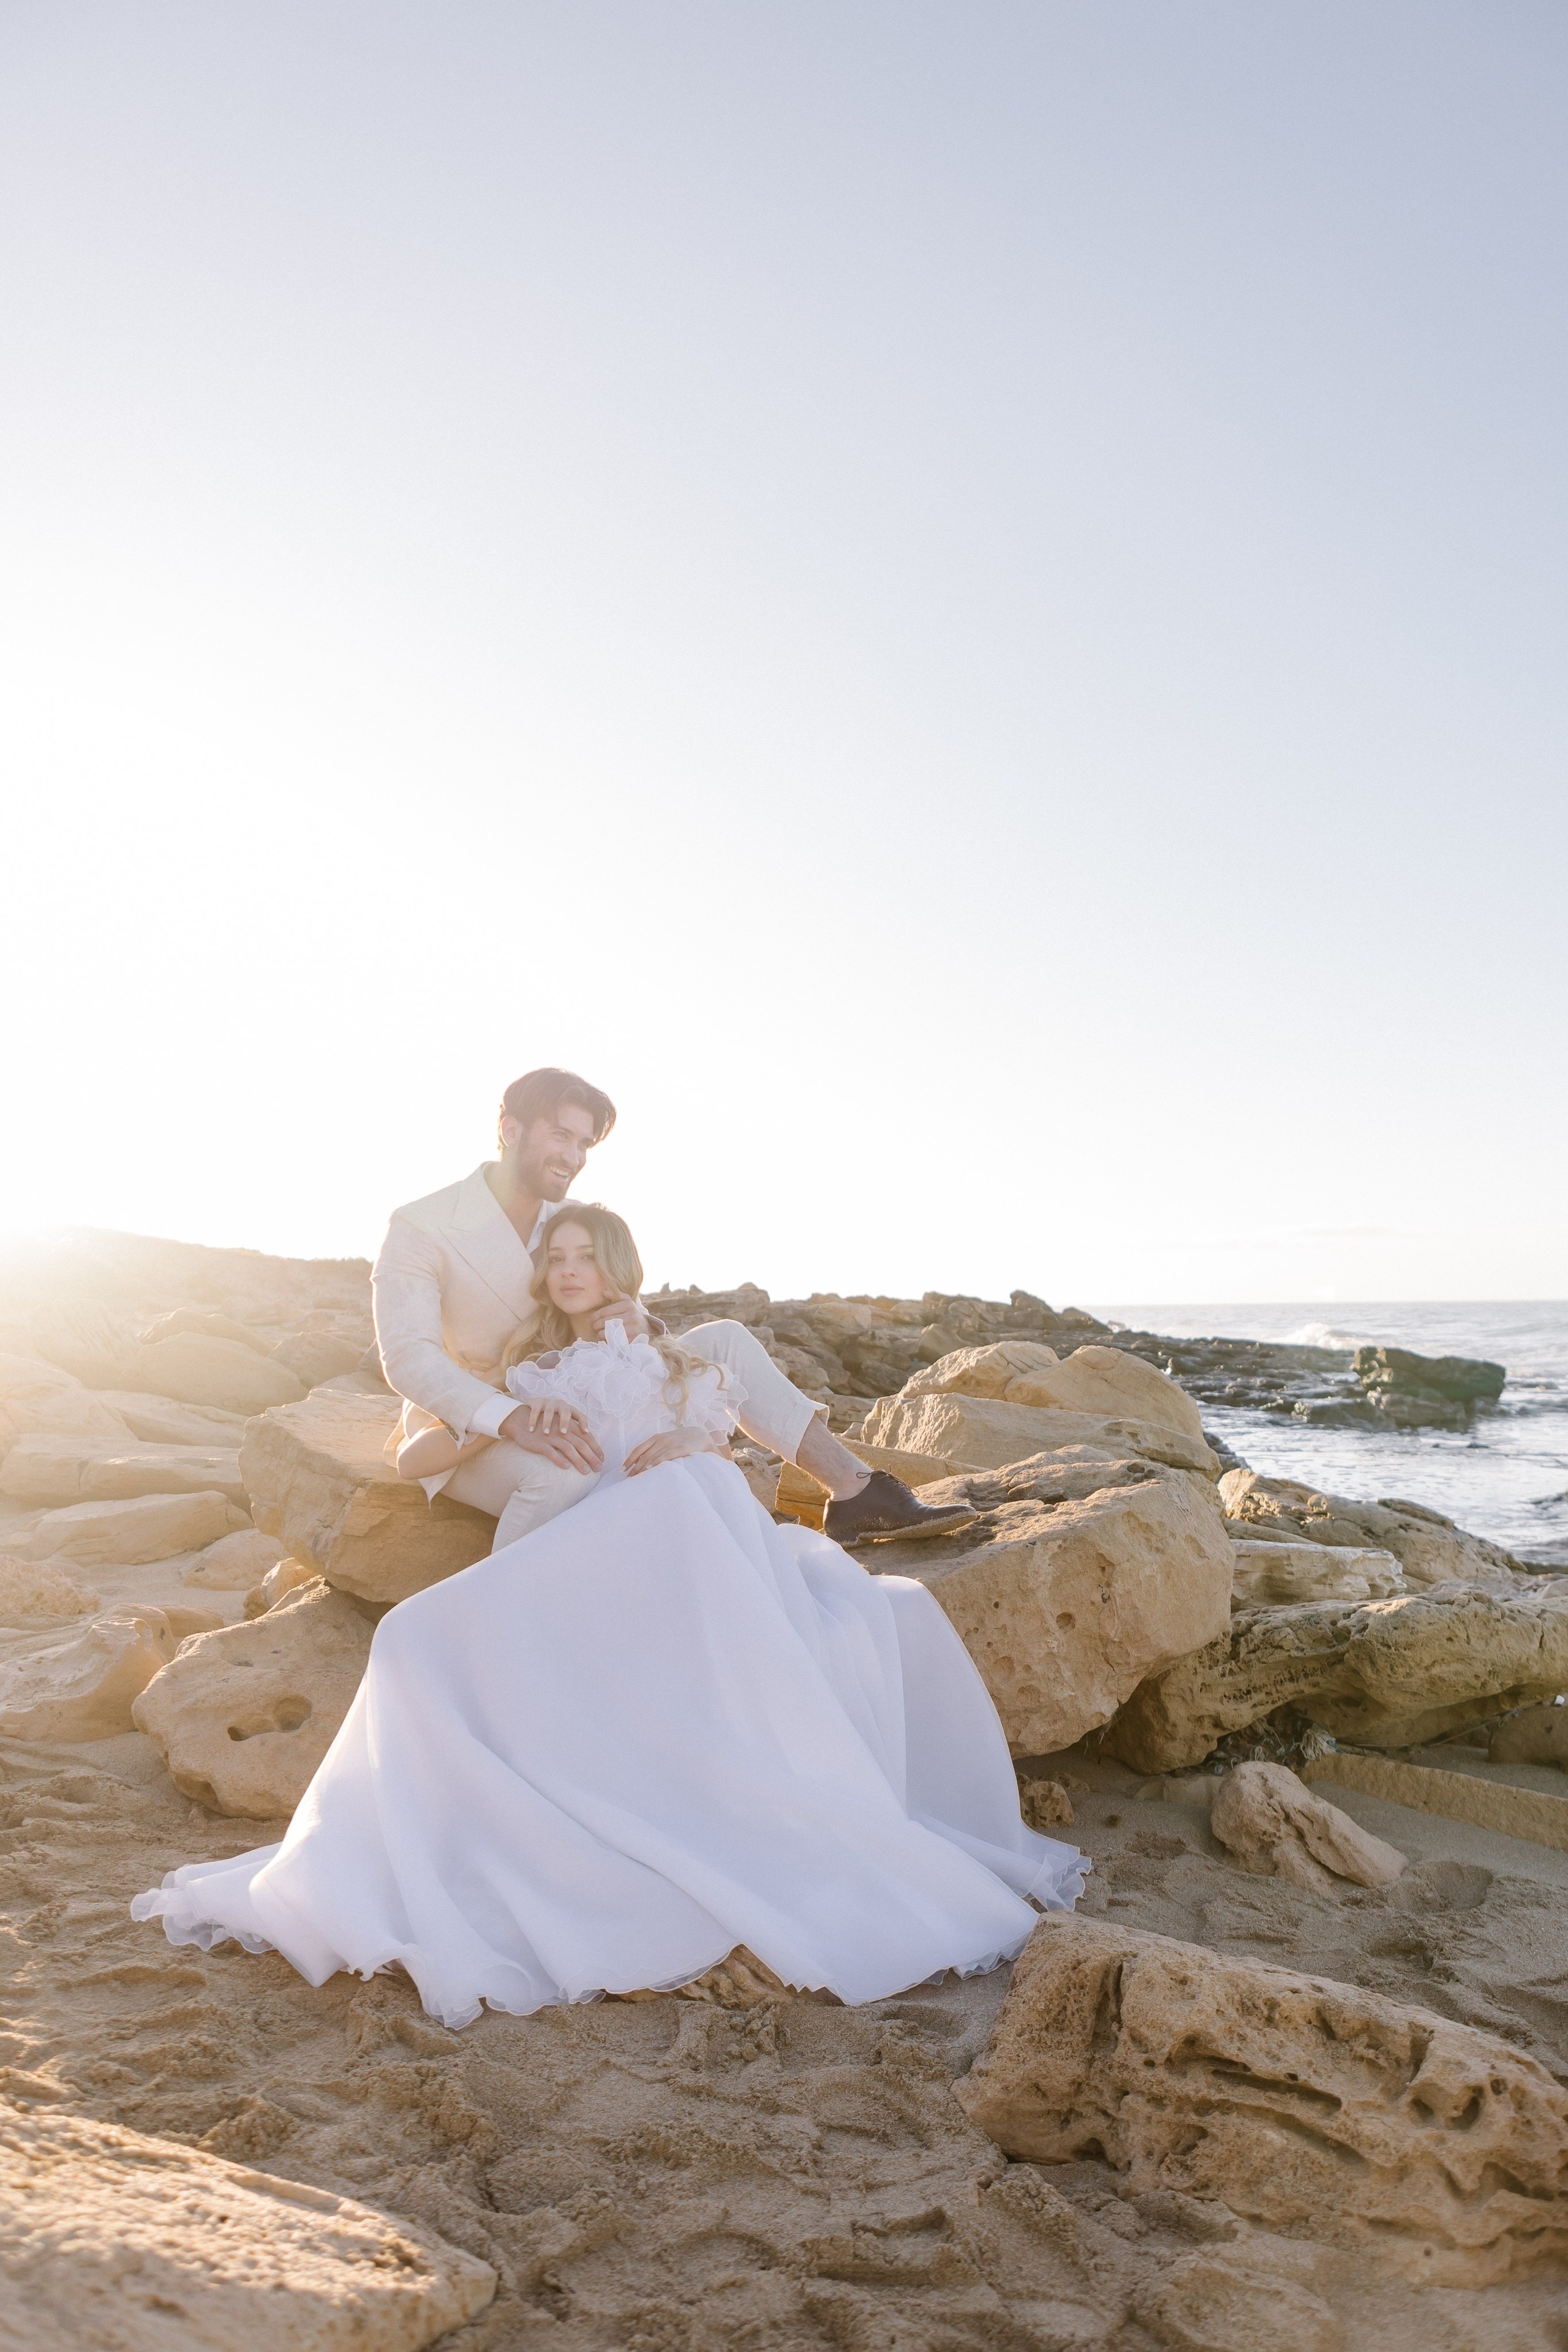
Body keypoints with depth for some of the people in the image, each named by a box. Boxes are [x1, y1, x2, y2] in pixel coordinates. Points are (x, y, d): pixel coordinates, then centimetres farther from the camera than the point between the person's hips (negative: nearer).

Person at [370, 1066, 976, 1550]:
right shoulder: (420, 1229, -18)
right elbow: (408, 1356, -28)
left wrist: (634, 1322, -25)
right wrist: (516, 1421, -43)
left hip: (558, 1418, 7)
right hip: (465, 1437, -7)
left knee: (721, 1341, -6)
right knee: (564, 1474, -44)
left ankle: (855, 1495, -9)